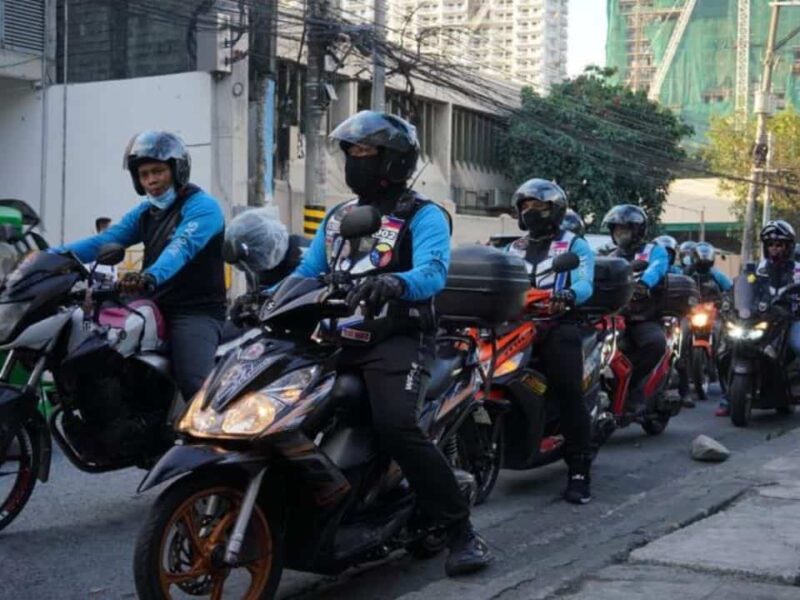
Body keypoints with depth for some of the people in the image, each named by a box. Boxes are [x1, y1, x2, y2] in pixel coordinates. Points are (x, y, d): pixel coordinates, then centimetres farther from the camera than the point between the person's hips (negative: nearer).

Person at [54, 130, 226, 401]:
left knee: (194, 385, -28)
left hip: (197, 311, -8)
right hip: (155, 308, 8)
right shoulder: (145, 212, 18)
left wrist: (150, 277, -47)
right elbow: (104, 240, 5)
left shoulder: (202, 206, -7)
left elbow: (181, 247, -27)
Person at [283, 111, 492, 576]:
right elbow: (307, 274, 16)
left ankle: (462, 531, -16)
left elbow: (433, 271, -20)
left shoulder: (422, 216, -1)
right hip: (340, 339, 7)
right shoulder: (338, 217, 21)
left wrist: (395, 283, -42)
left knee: (397, 428, -28)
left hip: (398, 340, -7)